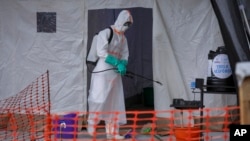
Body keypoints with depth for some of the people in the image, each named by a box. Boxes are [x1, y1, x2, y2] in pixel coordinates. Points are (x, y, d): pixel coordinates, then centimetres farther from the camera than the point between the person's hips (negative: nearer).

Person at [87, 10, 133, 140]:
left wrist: (123, 65, -9)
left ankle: (112, 131, 11)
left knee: (115, 102, 6)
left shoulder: (123, 38, 15)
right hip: (103, 71, -7)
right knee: (99, 99, -13)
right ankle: (91, 124, 3)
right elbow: (102, 53, -16)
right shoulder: (106, 33, -7)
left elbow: (125, 55, 13)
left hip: (115, 73, 8)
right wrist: (118, 63, -21)